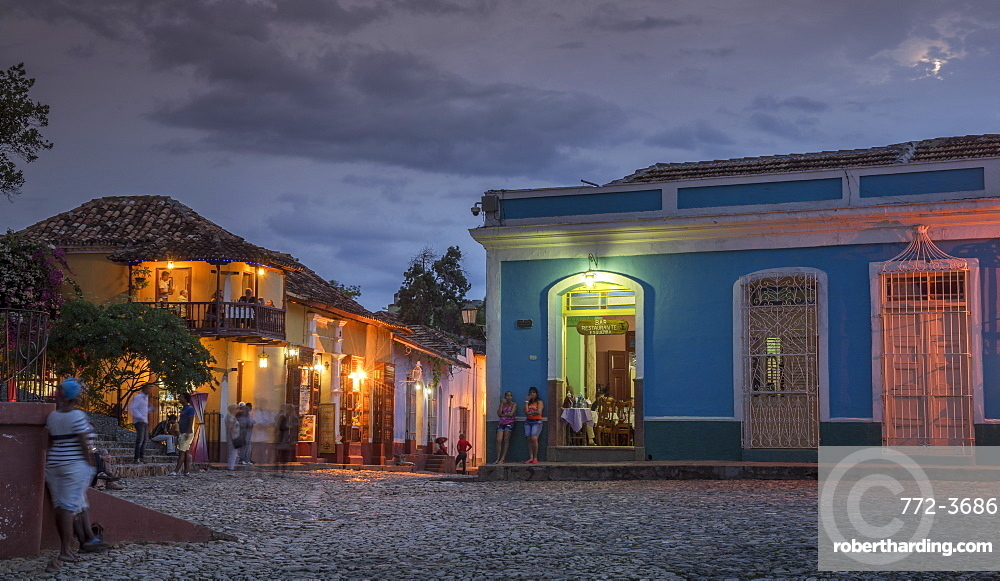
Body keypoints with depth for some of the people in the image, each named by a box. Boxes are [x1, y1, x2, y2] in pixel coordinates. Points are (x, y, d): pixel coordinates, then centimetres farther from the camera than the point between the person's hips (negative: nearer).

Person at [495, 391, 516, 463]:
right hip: (501, 423, 4)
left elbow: (511, 414, -8)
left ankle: (503, 458, -10)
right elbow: (499, 413, 0)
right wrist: (502, 403, -1)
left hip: (509, 423, -4)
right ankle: (498, 458, -10)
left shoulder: (514, 404, 5)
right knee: (499, 440, -9)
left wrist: (502, 415, 1)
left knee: (506, 440, -9)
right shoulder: (502, 404, 16)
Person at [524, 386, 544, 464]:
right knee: (529, 439, -6)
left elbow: (538, 412, -9)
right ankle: (531, 458, -9)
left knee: (534, 439, -19)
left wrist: (529, 413, 0)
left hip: (536, 422, -5)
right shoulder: (528, 403, 20)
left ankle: (535, 458, -15)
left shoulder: (539, 402, 6)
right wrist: (527, 401, 5)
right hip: (528, 422, 5)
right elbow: (526, 411, 3)